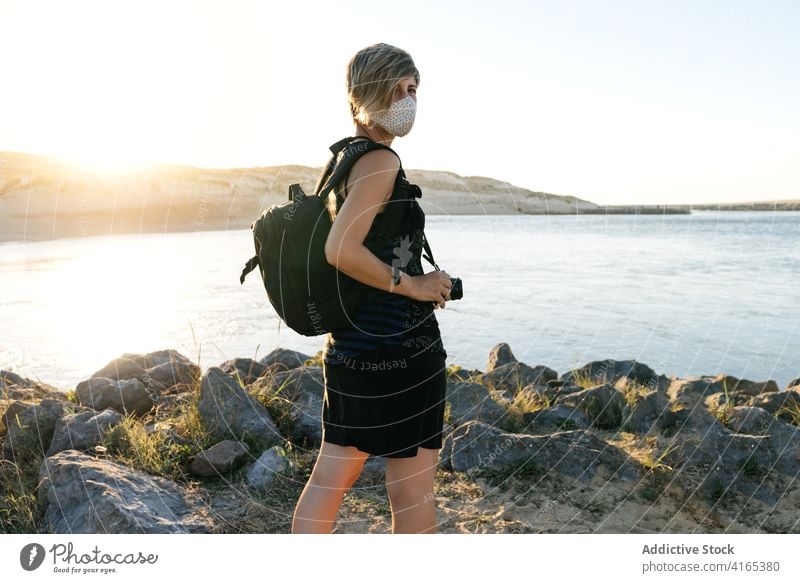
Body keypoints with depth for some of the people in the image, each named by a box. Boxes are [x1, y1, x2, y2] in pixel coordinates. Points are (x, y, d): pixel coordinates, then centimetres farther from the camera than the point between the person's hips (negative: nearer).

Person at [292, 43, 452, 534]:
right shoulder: (381, 161, -14)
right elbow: (341, 250, -26)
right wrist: (411, 284, -14)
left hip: (350, 346, 10)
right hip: (399, 346, -9)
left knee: (330, 477, 17)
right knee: (414, 493, 6)